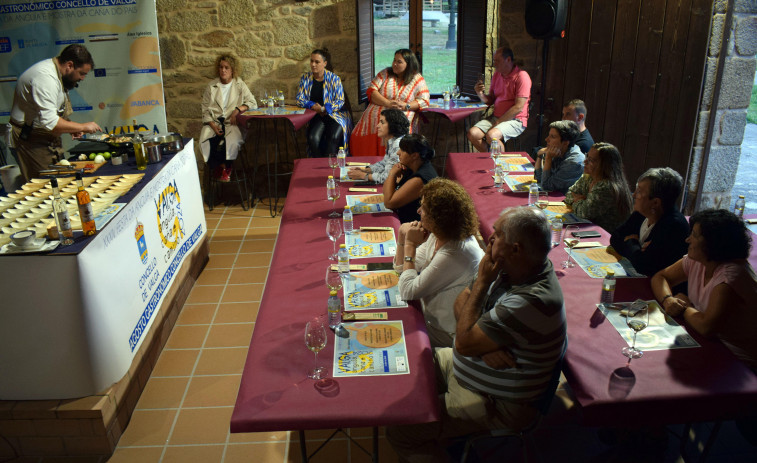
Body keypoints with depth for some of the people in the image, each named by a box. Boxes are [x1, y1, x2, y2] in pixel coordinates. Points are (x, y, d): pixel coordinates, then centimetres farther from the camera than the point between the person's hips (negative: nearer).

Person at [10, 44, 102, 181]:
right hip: (32, 139, -10)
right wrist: (82, 127, -21)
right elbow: (49, 122, -30)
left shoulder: (57, 72, 8)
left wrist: (73, 128, 4)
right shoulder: (45, 77, -24)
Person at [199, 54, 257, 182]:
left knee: (232, 142, -32)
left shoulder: (239, 85, 9)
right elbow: (205, 110, 7)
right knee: (207, 142, -28)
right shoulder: (211, 87, 11)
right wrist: (213, 126, -9)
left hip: (231, 122, -1)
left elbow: (253, 103, 6)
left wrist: (238, 109, -12)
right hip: (213, 122, 1)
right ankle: (218, 167, -5)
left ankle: (227, 170, -8)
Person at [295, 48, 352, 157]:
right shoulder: (305, 78, 5)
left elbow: (340, 101, -5)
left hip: (336, 114, -2)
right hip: (317, 116, 2)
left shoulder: (334, 79, -4)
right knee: (313, 138, -27)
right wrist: (313, 106, -14)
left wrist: (323, 109, -19)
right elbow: (299, 99, 5)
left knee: (333, 137, -31)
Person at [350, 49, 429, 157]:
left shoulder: (417, 79, 9)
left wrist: (406, 106, -17)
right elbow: (371, 91, 5)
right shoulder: (385, 73, 15)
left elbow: (424, 100, 1)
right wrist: (388, 103, -12)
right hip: (374, 119, 3)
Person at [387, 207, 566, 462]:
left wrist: (482, 282, -22)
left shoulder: (533, 301, -34)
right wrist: (481, 341, -19)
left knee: (400, 431, -13)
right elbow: (461, 303, 2)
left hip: (496, 404, -9)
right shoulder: (512, 269, -5)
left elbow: (463, 343, -29)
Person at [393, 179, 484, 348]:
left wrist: (410, 244, -19)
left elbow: (408, 292, -25)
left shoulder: (455, 255, -32)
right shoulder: (437, 236, -3)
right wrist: (402, 237, -9)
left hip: (446, 334, -8)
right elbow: (402, 268, 8)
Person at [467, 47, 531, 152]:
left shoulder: (521, 76, -11)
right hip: (496, 116, 7)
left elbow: (518, 108, -16)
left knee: (491, 136, -33)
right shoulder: (497, 75, 12)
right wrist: (480, 94, -6)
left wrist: (498, 122, -16)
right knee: (472, 134, -15)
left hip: (515, 120, -7)